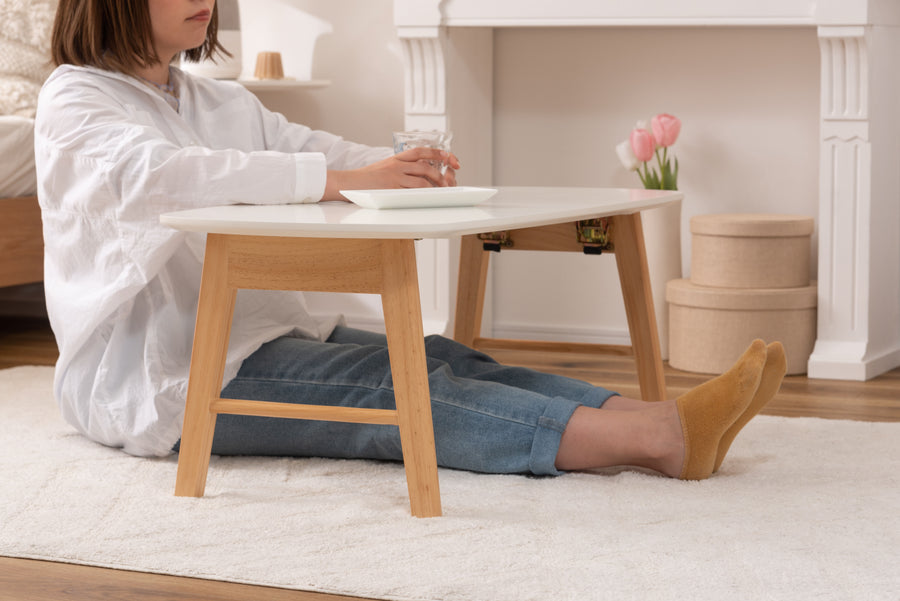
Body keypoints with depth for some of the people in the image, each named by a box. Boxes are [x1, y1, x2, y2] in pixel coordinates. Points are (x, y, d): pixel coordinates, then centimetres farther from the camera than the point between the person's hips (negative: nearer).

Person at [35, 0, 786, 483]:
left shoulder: (222, 103, 19)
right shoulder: (74, 103, -6)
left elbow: (323, 153, 7)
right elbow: (158, 174, -26)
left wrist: (404, 169, -18)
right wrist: (345, 180, -35)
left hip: (263, 337, 8)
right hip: (158, 379, -7)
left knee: (440, 359, -16)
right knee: (395, 386, -26)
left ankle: (667, 424, -32)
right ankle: (662, 441, -40)